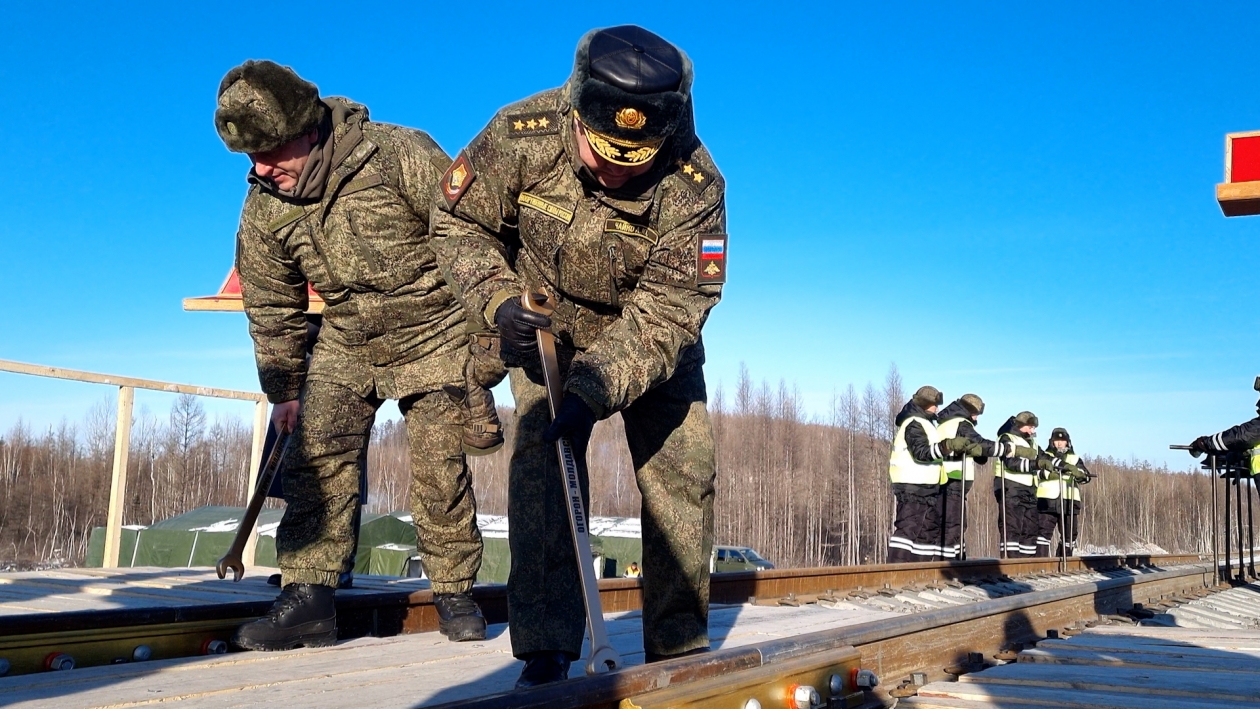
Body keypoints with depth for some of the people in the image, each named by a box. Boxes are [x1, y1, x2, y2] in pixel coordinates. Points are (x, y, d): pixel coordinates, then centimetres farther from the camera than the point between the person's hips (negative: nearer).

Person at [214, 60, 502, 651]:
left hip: (435, 335, -4)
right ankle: (308, 598, -4)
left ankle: (454, 594, 10)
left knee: (440, 470, -6)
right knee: (316, 458, -9)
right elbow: (271, 307, 7)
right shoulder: (263, 209, -7)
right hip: (346, 344, 4)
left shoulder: (400, 156, -22)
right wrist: (284, 389, 11)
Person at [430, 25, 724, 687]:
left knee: (684, 470, -2)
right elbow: (459, 222, -12)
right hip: (547, 324, 0)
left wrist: (594, 387, -42)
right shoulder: (521, 136, -29)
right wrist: (498, 301, -28)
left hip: (653, 330, 1)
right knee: (542, 455, -18)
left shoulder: (695, 186, -32)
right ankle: (546, 648, -12)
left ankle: (679, 645, 13)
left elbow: (664, 312, -31)